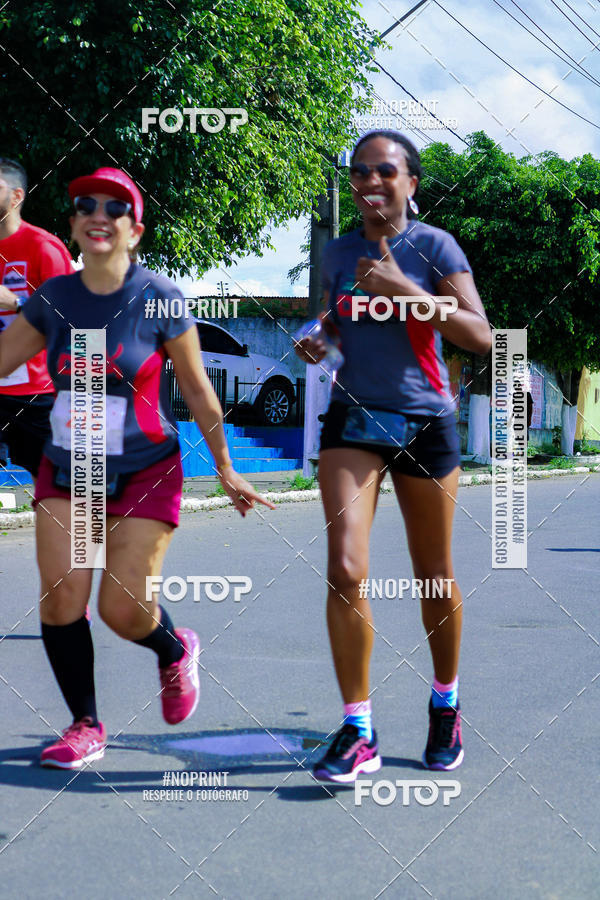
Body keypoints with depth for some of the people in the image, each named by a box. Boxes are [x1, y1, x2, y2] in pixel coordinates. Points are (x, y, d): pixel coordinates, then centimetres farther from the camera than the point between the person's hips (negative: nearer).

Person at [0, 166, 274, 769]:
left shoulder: (159, 298, -9)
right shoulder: (52, 299, 0)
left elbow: (197, 391, -1)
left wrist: (225, 471, 5)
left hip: (145, 472, -3)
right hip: (65, 471, 3)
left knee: (121, 610, -7)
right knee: (60, 599, -8)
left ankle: (176, 651, 30)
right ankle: (85, 726, 13)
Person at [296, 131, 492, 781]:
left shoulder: (433, 246, -5)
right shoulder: (337, 255, 8)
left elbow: (480, 337, -14)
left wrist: (404, 289, -22)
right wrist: (315, 344, 1)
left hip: (424, 423, -2)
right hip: (352, 418, 3)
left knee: (433, 579, 9)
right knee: (344, 570, -13)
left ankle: (446, 704, 33)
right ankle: (358, 732, -5)